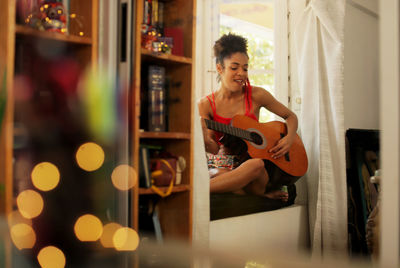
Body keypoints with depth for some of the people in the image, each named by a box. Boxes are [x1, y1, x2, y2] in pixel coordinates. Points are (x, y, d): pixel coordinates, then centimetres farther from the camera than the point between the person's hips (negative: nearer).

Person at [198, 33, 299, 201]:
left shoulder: (256, 96, -1)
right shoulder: (205, 104, -2)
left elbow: (290, 116, 12)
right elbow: (214, 149, -8)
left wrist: (289, 139, -8)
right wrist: (205, 140, -32)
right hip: (221, 166, -1)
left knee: (256, 164, -38)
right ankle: (263, 194, -15)